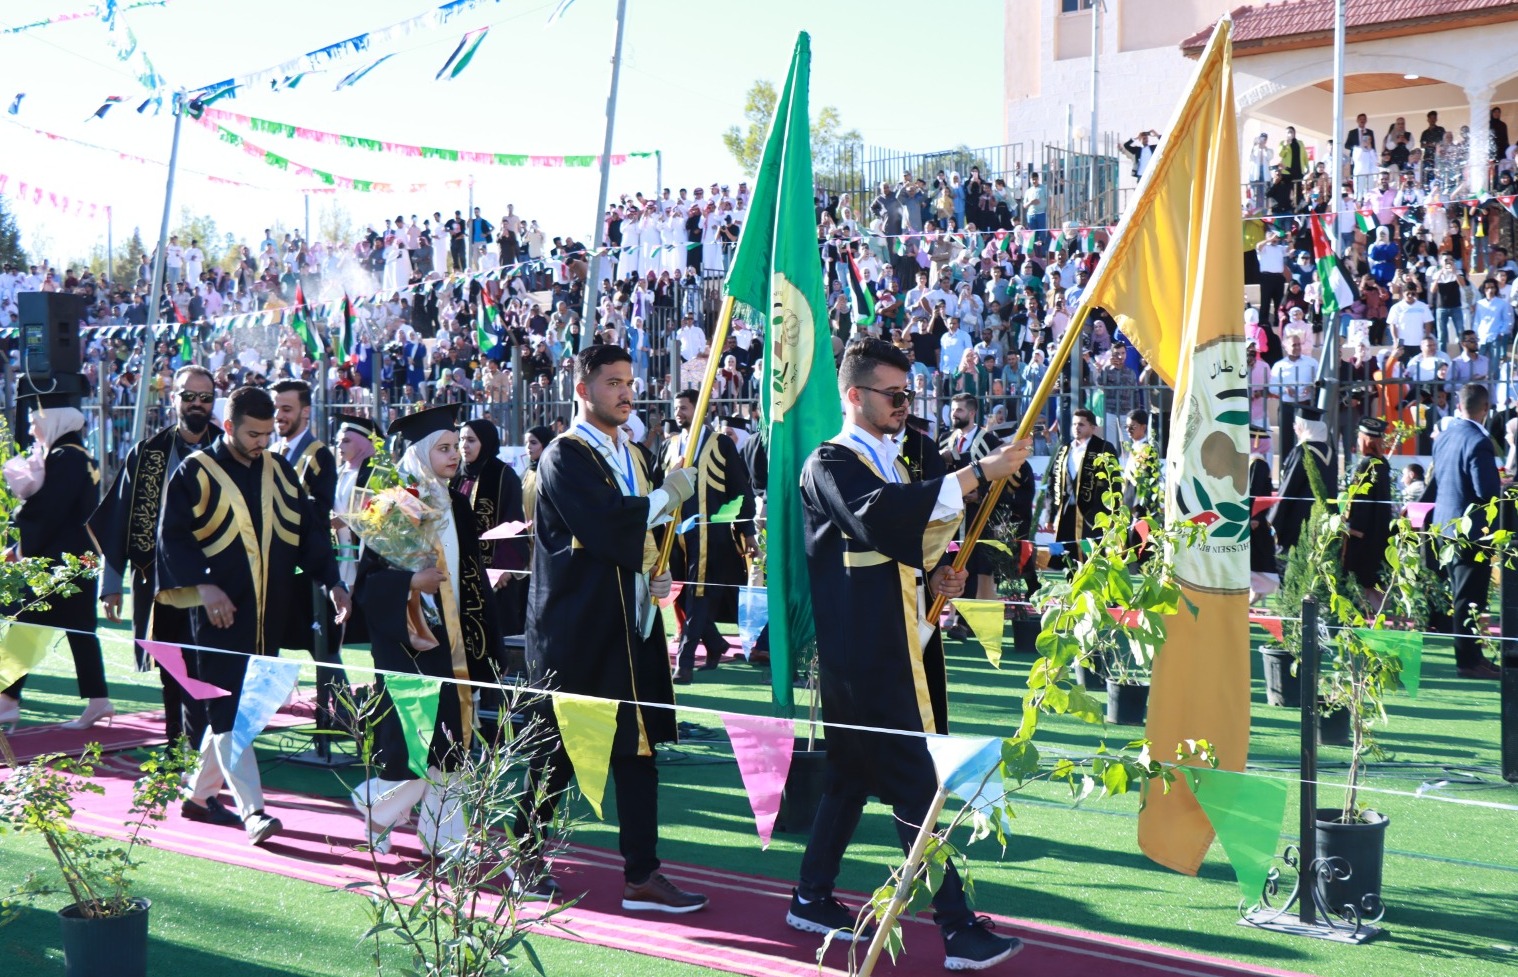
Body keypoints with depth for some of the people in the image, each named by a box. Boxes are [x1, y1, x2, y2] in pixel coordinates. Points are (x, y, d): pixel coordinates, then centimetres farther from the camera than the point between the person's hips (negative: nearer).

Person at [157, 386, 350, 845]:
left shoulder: (278, 470, 10)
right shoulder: (195, 473, -4)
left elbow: (308, 528, 10)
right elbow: (173, 536, -8)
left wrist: (331, 581, -2)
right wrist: (203, 586, -21)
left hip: (268, 612, 6)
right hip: (221, 611, -6)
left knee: (241, 705, 12)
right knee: (229, 711, -8)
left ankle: (200, 794, 27)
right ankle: (252, 810, -11)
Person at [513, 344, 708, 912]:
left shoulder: (635, 456, 15)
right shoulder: (564, 457, -9)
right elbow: (603, 523, -24)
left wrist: (659, 576, 1)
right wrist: (668, 496, -14)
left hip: (632, 626, 7)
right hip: (576, 629, -7)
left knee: (638, 747, 3)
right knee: (559, 750, 5)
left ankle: (641, 876, 6)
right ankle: (525, 850, 25)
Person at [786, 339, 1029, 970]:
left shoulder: (891, 463, 19)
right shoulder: (831, 463, -10)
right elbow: (877, 515, -31)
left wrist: (930, 576, 7)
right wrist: (978, 473, -32)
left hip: (898, 645, 9)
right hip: (865, 652, -9)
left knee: (855, 773, 15)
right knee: (918, 785, -10)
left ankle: (812, 898, 26)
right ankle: (957, 928, -8)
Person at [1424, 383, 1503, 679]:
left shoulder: (1444, 437, 6)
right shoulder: (1478, 441, -20)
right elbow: (1487, 490, -23)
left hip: (1447, 526, 8)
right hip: (1472, 528, -8)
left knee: (1461, 596, 17)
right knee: (1470, 598, -2)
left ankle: (1469, 654, 26)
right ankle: (1468, 661, 3)